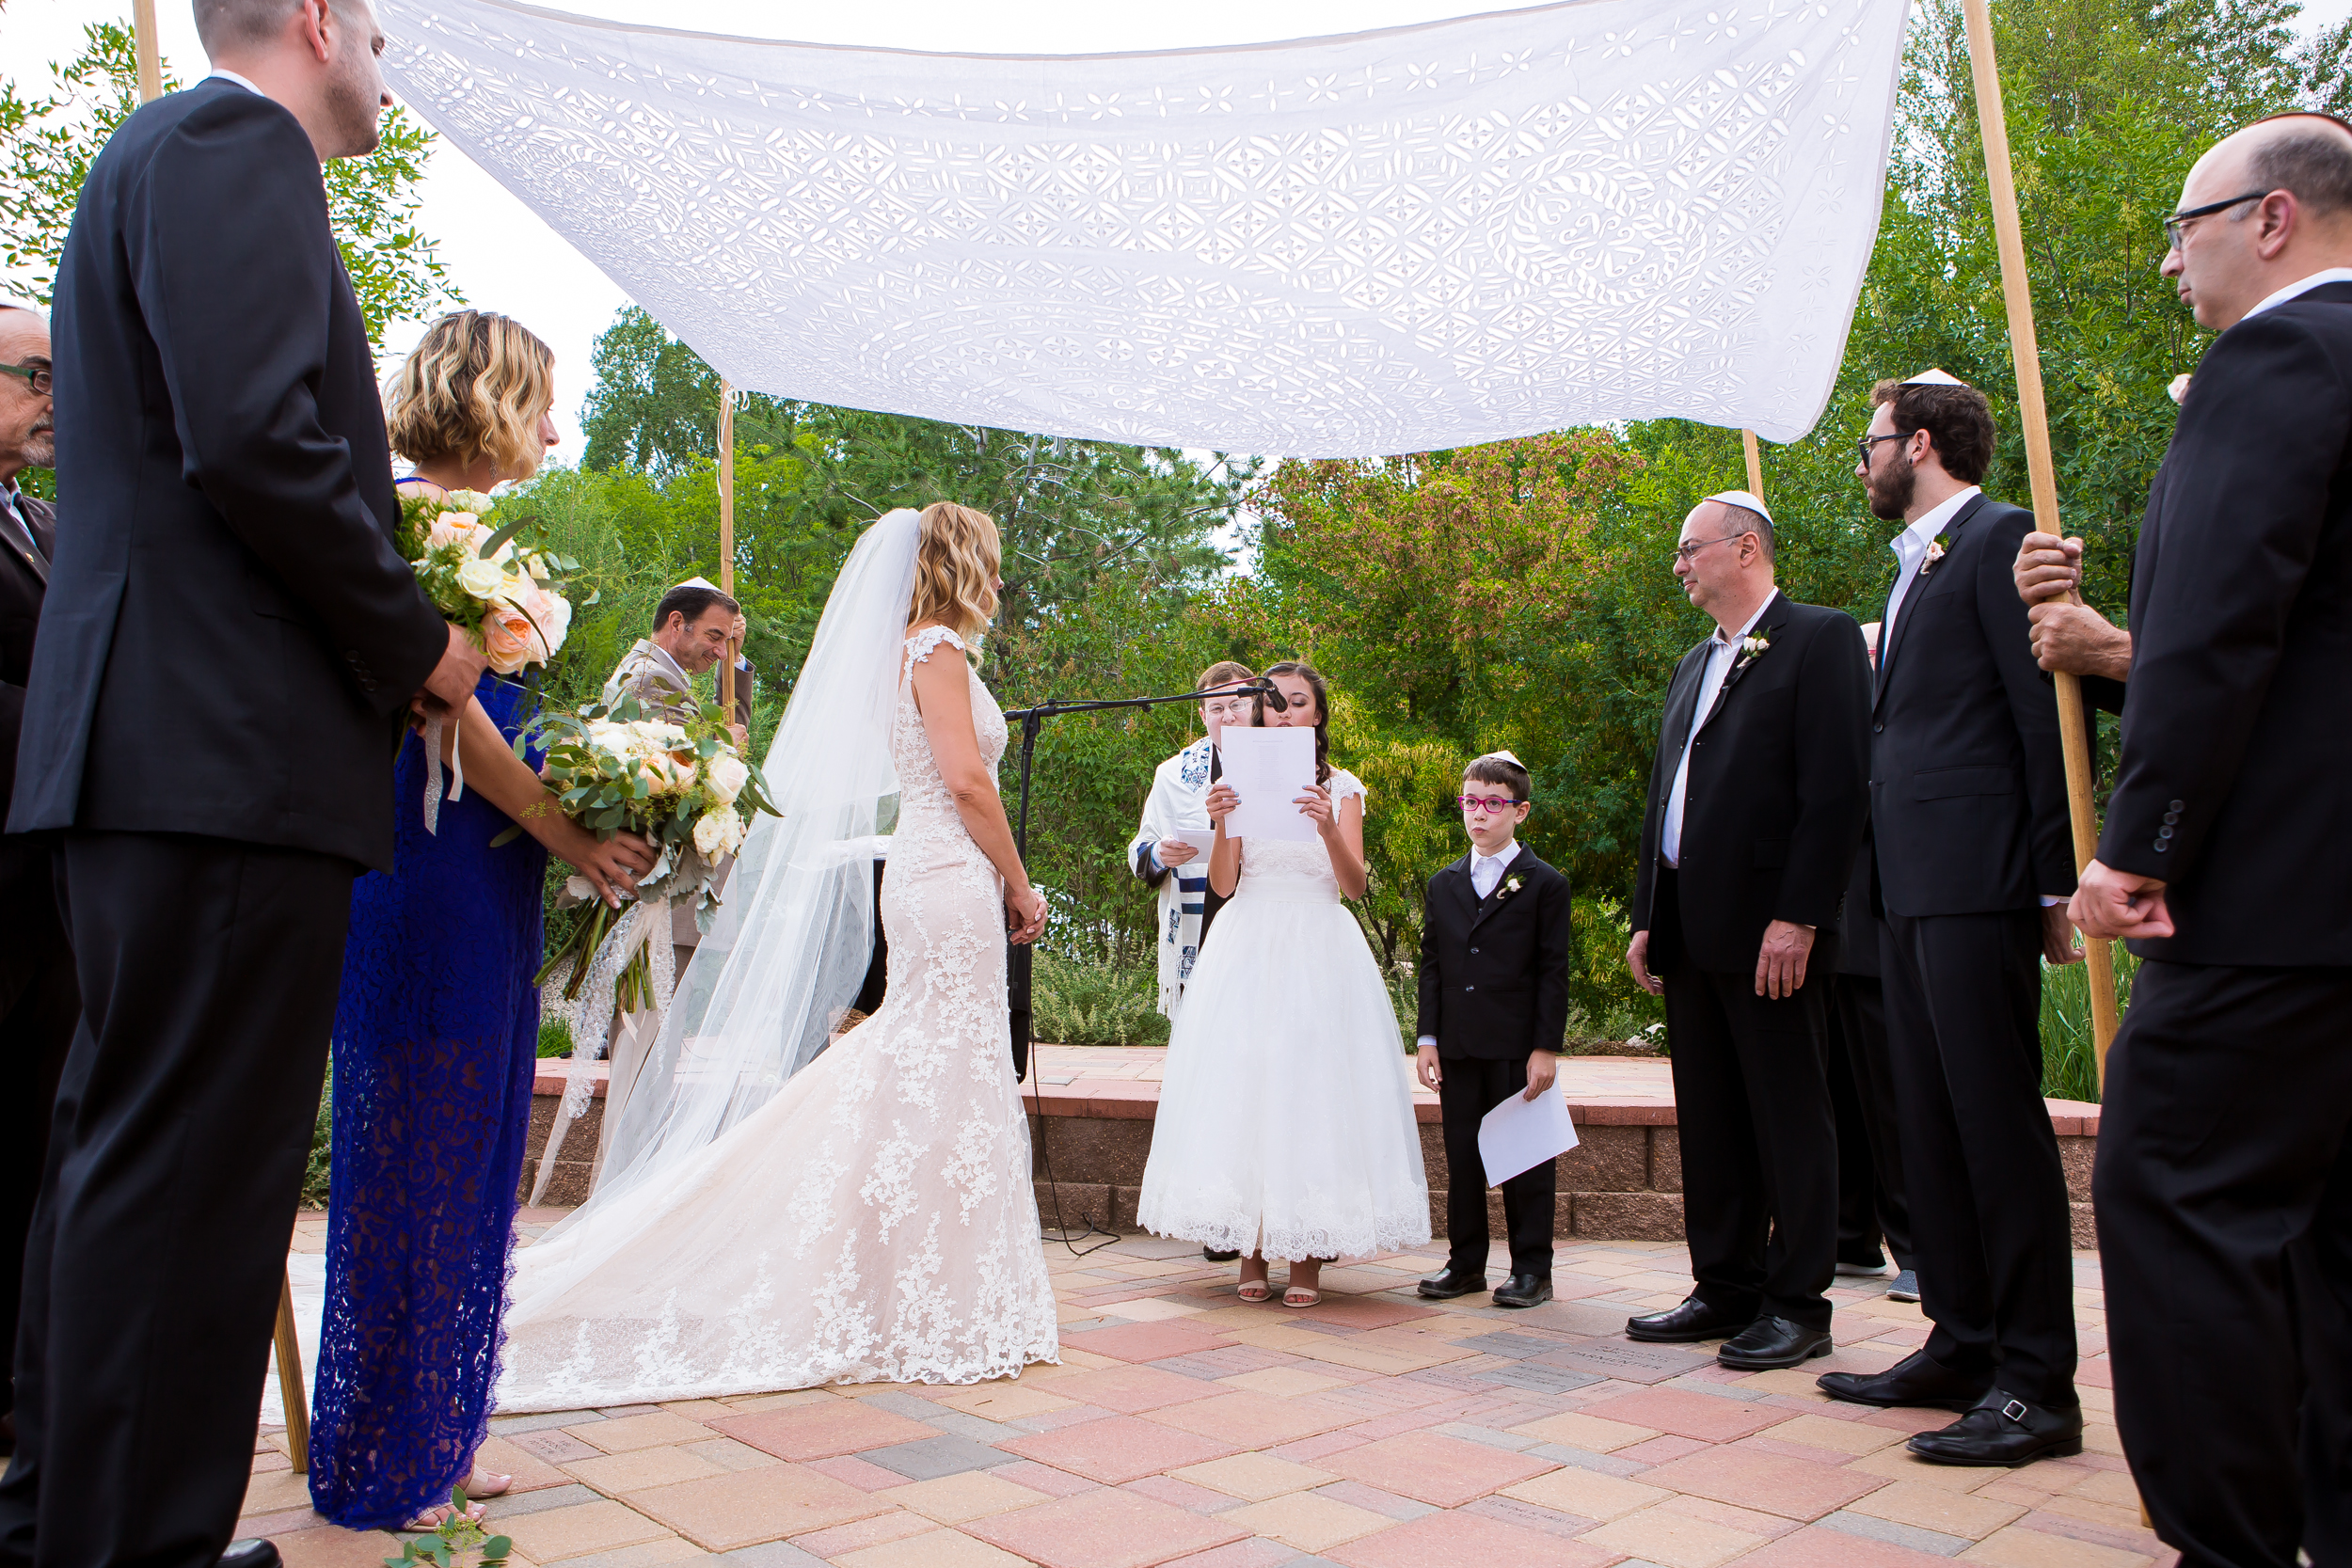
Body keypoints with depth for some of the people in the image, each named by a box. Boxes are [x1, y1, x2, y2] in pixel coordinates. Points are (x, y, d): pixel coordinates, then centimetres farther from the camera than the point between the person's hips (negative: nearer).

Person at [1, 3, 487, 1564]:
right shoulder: (235, 143, -5)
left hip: (152, 743, 11)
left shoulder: (162, 155, 26)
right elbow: (255, 439, -19)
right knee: (195, 1162, -6)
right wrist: (418, 640, -9)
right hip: (235, 748, -11)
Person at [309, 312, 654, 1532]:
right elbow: (448, 708, -17)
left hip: (484, 880, 10)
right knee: (416, 1157, 1)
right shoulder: (422, 518, -10)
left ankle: (430, 1436, 27)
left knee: (469, 1159, 14)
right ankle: (381, 1463, 16)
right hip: (433, 874, -10)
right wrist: (568, 835, -11)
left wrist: (584, 824, 7)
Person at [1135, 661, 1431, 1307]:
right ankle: (1253, 1249, 7)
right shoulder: (1240, 780, 8)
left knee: (1315, 1084, -5)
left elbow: (1355, 884, -4)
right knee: (1244, 1084, -3)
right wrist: (1220, 821, -18)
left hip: (1319, 949, -1)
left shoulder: (1341, 786, 7)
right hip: (1249, 949, 1)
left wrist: (1328, 826, -22)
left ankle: (1308, 1257, 4)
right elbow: (1223, 884, -1)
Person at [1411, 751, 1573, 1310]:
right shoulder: (1443, 885, 12)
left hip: (1518, 1048, -4)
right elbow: (1431, 966, 11)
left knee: (1525, 1159, 3)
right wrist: (1427, 1038, 4)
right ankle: (1465, 1262, 21)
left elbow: (1554, 970, -3)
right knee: (1461, 1157, 10)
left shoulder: (1545, 884, 0)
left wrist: (1546, 1047, -9)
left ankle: (1532, 1269, 13)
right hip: (1458, 1048, 4)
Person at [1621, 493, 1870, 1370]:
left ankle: (1798, 1305, 11)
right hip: (1689, 932, 8)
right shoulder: (1694, 665, 21)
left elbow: (1834, 789, -13)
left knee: (1789, 1118, 1)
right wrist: (1646, 918, 14)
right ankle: (1726, 1289, 22)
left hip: (1770, 930, -8)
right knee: (1709, 1123, 12)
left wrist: (1796, 917, -19)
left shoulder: (1820, 640, -4)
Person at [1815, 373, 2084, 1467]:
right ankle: (1962, 1346, 21)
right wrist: (1884, 875, 14)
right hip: (1911, 885, 10)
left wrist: (2054, 884, -15)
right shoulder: (1913, 568, 22)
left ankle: (2037, 1382, 4)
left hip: (1977, 883, -9)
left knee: (1997, 1118, -5)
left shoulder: (1999, 539, -5)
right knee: (1928, 1122, 12)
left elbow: (2048, 714, -12)